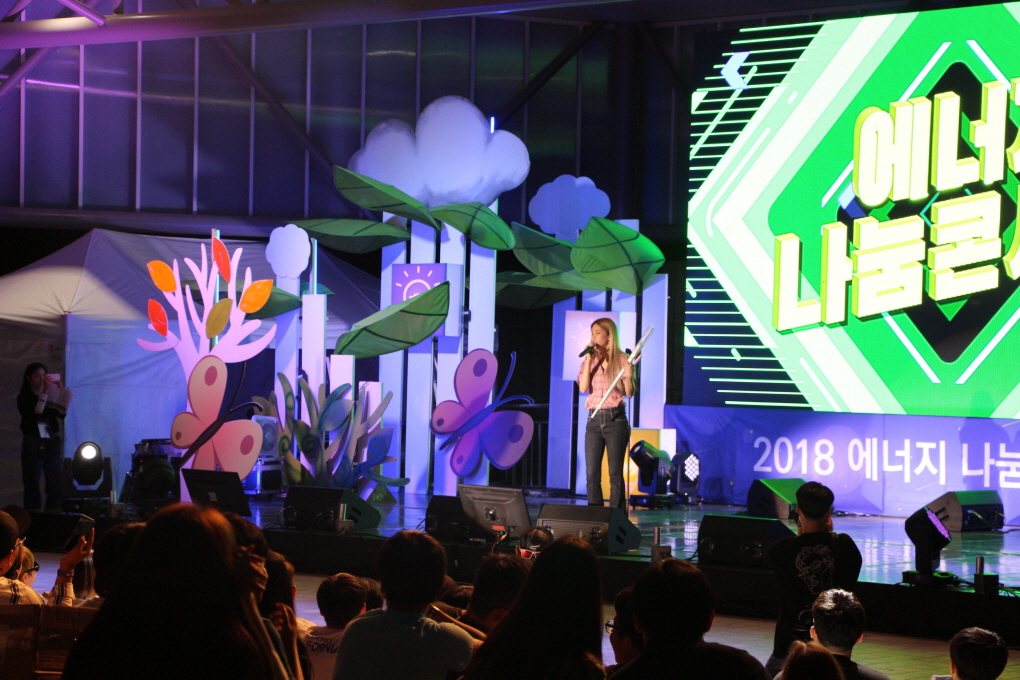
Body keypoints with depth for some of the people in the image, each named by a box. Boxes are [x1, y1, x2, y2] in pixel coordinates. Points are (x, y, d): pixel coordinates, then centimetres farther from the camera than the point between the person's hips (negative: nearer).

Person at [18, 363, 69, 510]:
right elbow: (36, 412, -17)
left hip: (52, 444, 4)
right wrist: (45, 391, -20)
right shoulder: (24, 397, 0)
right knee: (32, 487, -2)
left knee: (56, 487, 0)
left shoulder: (51, 396, 11)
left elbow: (62, 413, -2)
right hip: (33, 446, -4)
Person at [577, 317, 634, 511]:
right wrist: (589, 360, -6)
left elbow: (630, 393, -2)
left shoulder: (622, 359, -1)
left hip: (615, 419, -4)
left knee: (615, 474, -3)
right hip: (594, 419, 4)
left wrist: (628, 377, -22)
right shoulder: (589, 360, 9)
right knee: (592, 474, 1)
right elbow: (583, 388, -3)